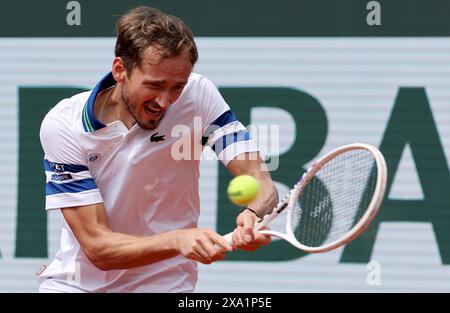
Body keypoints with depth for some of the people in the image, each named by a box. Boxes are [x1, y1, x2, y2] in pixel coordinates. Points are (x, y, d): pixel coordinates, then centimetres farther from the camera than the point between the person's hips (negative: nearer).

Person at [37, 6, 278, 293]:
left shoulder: (197, 95, -10)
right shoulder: (62, 126, -15)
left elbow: (261, 185, -12)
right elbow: (97, 247, -19)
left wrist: (254, 214, -36)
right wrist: (178, 240, -36)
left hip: (165, 284, 1)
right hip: (78, 283, -1)